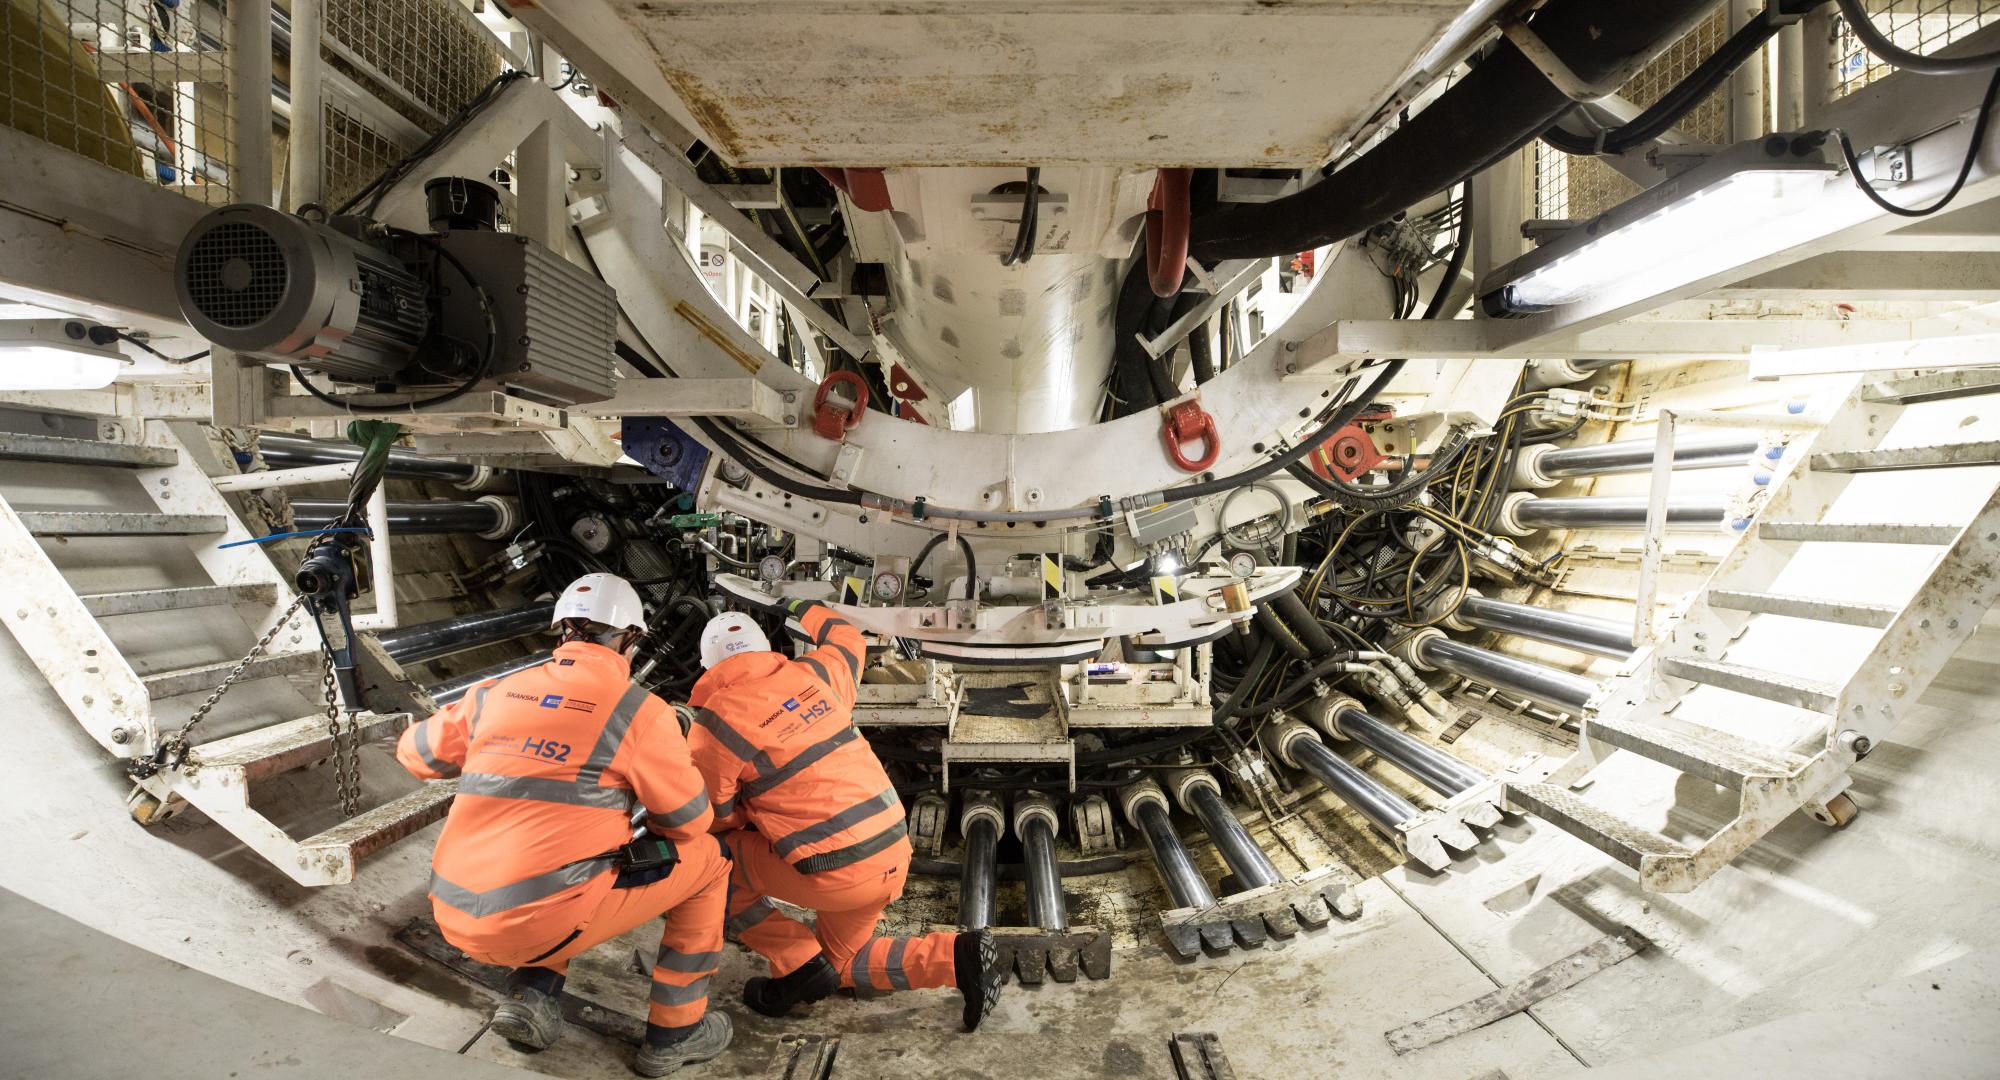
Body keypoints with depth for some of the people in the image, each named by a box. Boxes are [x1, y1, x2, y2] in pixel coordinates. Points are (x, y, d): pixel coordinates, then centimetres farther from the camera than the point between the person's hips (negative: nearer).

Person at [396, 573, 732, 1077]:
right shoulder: (640, 710, -8)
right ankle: (677, 1031, 18)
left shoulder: (496, 693, 6)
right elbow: (690, 820, 0)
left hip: (458, 919, 6)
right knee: (706, 859, 11)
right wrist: (644, 817, 24)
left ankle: (532, 994, 17)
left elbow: (415, 751, 25)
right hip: (544, 924, -6)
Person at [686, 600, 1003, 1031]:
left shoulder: (714, 725, -8)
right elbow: (848, 639, 30)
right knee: (840, 962, 28)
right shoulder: (810, 673, 6)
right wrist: (808, 610, 48)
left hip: (836, 872, -7)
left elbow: (713, 819, 3)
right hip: (893, 852, 7)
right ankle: (957, 956, 8)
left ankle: (799, 965, 11)